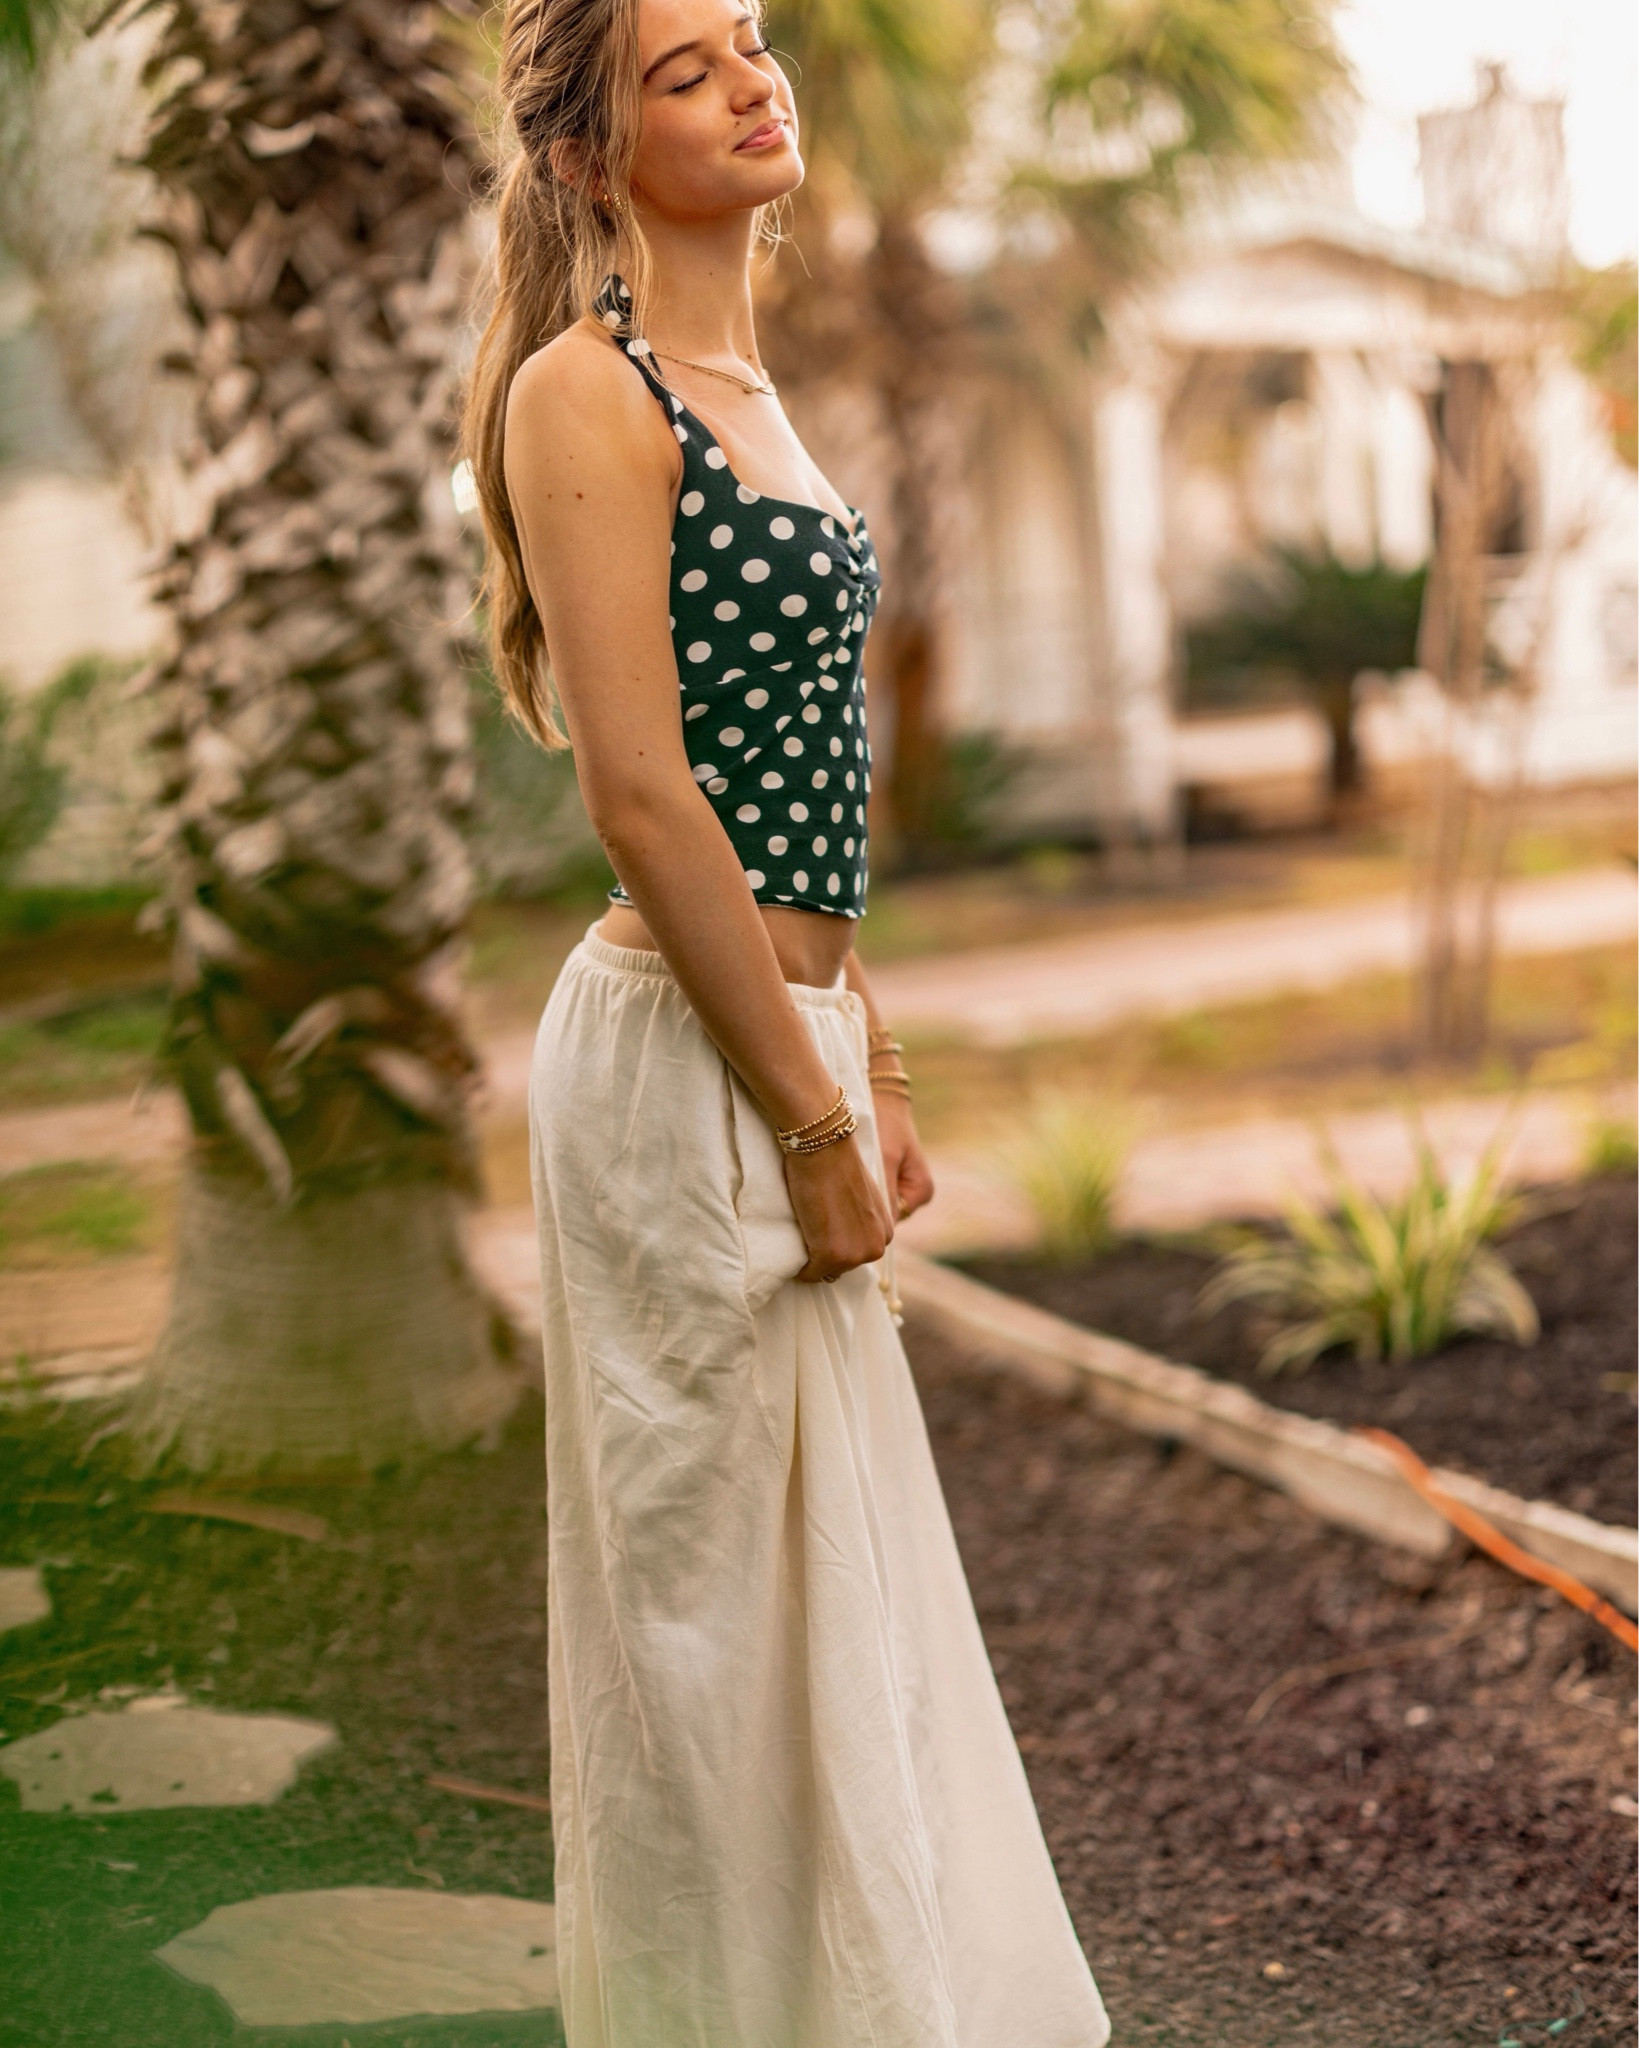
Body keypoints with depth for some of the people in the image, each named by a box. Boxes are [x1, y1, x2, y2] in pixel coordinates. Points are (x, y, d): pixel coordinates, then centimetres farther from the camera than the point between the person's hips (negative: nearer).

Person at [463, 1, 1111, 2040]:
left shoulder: (739, 383, 16)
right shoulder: (587, 392, -12)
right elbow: (642, 795, -18)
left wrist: (869, 1063, 15)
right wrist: (813, 1119, -16)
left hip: (779, 1026, 9)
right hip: (683, 1048, -9)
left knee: (826, 1570, 17)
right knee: (728, 1587, 3)